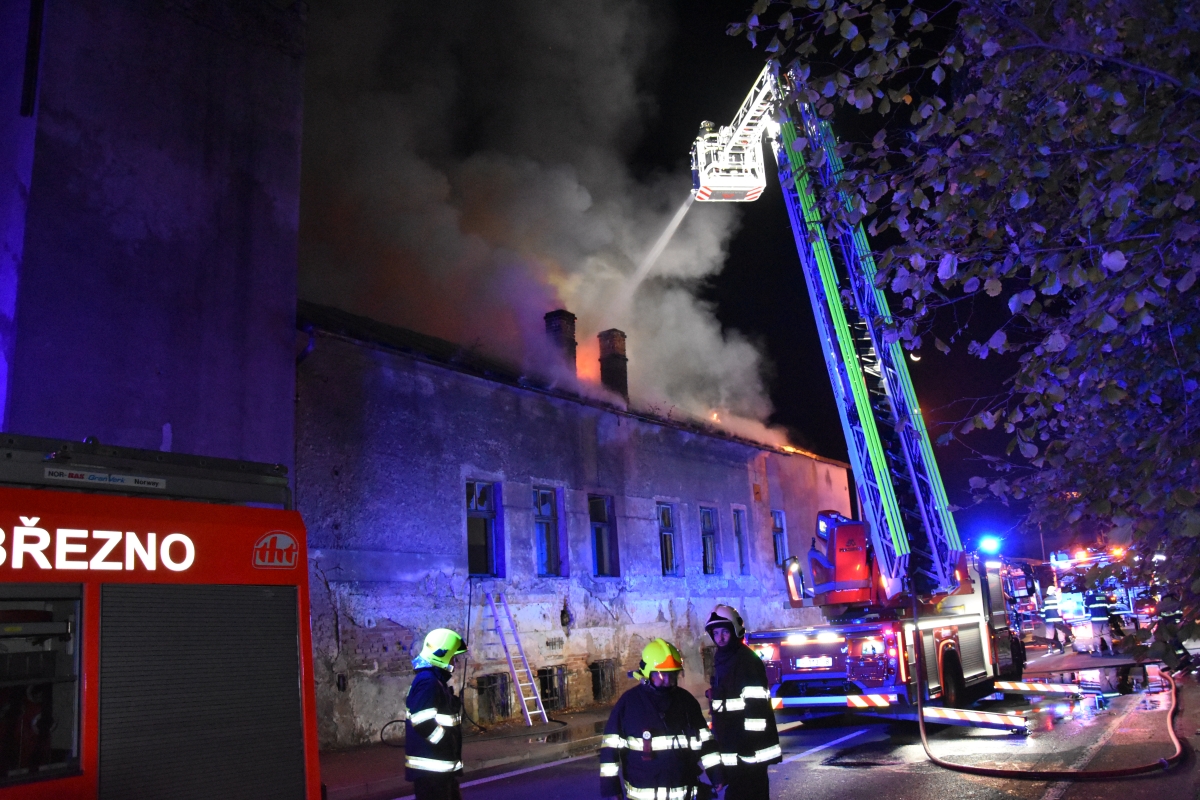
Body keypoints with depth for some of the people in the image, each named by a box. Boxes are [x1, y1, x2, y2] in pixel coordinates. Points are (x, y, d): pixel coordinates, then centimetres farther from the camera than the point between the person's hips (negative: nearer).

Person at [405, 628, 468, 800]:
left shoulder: (436, 681, 16)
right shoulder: (427, 682, -18)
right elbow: (423, 723, -27)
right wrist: (448, 744, -18)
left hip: (441, 765, 11)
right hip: (430, 768, -11)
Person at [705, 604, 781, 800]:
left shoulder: (747, 661, -14)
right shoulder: (722, 661, 16)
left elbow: (756, 706, -21)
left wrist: (751, 745, -24)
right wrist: (720, 741, 25)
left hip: (746, 750, -10)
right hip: (733, 749, 10)